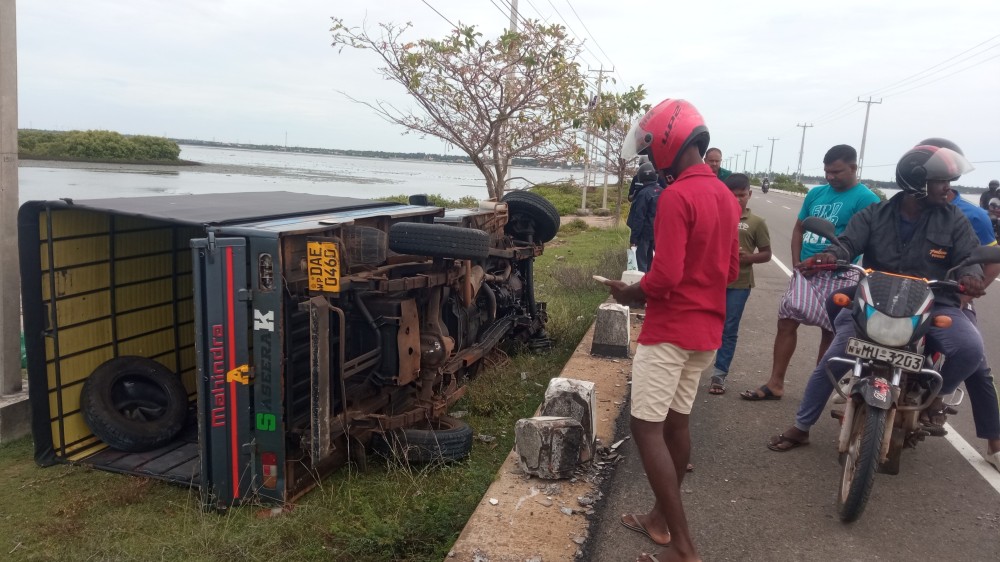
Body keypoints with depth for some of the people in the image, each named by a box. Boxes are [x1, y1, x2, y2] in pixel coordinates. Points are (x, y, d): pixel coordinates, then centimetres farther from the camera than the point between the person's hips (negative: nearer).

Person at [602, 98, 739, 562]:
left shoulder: (676, 197, -19)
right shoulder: (726, 197, 10)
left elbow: (665, 276, -24)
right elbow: (730, 269, 17)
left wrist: (629, 294, -7)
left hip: (670, 329, -9)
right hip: (706, 330, 9)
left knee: (646, 428, -3)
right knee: (676, 423, 17)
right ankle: (662, 519, 30)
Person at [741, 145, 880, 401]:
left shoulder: (866, 199, -7)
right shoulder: (816, 193, 11)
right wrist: (797, 263, 1)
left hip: (838, 276, -5)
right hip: (805, 271, 6)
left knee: (830, 333, 6)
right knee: (786, 321, 3)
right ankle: (775, 384, 12)